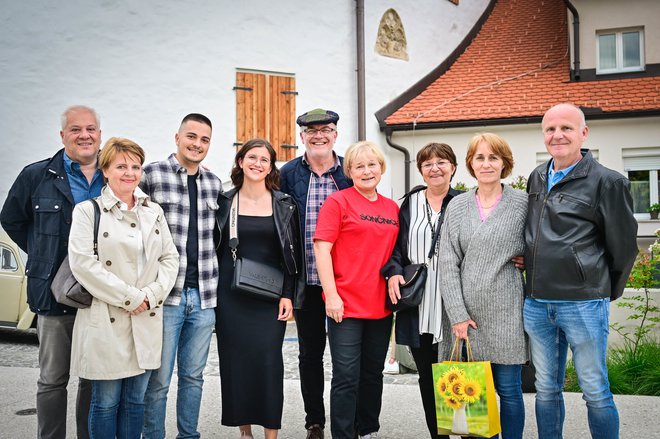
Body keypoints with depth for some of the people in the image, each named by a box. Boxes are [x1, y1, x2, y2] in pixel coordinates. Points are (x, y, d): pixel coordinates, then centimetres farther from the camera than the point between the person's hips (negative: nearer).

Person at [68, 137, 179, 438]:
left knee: (135, 401, 11)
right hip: (105, 320, -4)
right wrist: (130, 297, -14)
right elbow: (82, 263, -13)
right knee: (106, 402, 3)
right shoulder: (88, 211, -3)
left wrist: (151, 295, -7)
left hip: (147, 321, 4)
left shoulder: (153, 211, 13)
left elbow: (170, 257, 10)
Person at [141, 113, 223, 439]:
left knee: (194, 376, 14)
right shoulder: (152, 175, -4)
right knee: (158, 379, 1)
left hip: (204, 296, 5)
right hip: (165, 294, -5)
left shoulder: (213, 182, 12)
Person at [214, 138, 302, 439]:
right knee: (235, 359, 3)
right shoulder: (224, 201, 5)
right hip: (231, 294, 1)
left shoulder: (284, 205, 3)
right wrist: (212, 293, 3)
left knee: (268, 359, -6)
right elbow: (214, 248, 8)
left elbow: (292, 254, 3)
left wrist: (287, 295, -4)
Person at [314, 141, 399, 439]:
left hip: (381, 305, 5)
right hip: (345, 304, -5)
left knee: (373, 374, 16)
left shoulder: (393, 209, 11)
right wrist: (331, 295, -15)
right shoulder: (338, 201, -5)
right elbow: (322, 247, -10)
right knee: (347, 377, -3)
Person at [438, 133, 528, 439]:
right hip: (467, 311, 2)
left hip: (505, 311, -2)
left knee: (508, 389, 5)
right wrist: (457, 314, -5)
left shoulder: (522, 204, 2)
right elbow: (448, 263, 1)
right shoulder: (457, 206, 6)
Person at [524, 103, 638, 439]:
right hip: (536, 304, 5)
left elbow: (624, 245, -2)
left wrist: (604, 292, 7)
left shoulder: (607, 182, -8)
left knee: (595, 392, 5)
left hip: (583, 304, -5)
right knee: (546, 390, 14)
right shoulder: (537, 179, 10)